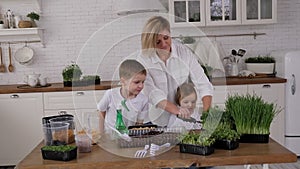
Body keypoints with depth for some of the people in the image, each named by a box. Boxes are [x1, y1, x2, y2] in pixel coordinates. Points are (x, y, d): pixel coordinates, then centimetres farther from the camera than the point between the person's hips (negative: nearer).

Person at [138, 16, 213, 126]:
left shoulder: (184, 52, -1)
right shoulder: (144, 60, -6)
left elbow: (202, 84, -4)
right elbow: (151, 92, -17)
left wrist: (206, 111, -19)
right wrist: (176, 110, -32)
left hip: (186, 118, 1)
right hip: (158, 121, 0)